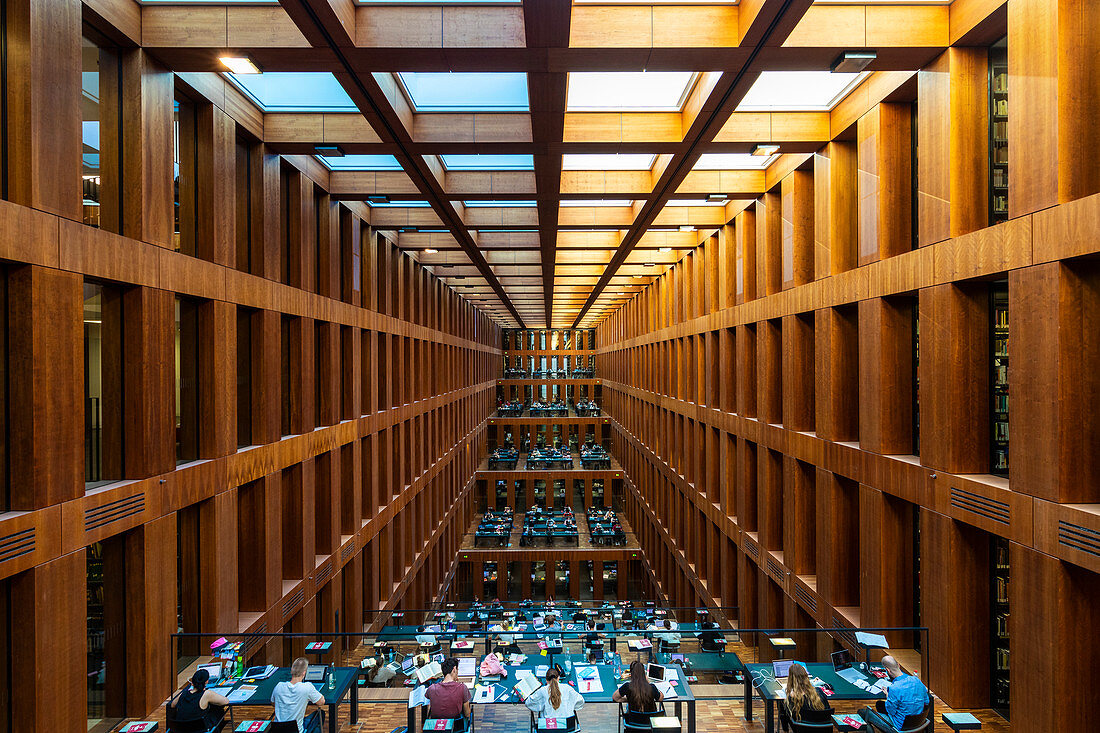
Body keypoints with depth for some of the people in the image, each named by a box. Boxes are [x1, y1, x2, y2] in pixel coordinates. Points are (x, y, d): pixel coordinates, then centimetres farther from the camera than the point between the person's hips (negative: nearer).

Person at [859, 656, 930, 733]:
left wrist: (887, 695, 0)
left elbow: (891, 711, -17)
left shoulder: (894, 689, -31)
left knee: (867, 711, 10)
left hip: (901, 726, -7)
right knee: (879, 704, 26)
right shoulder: (916, 680, -10)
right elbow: (926, 702, 5)